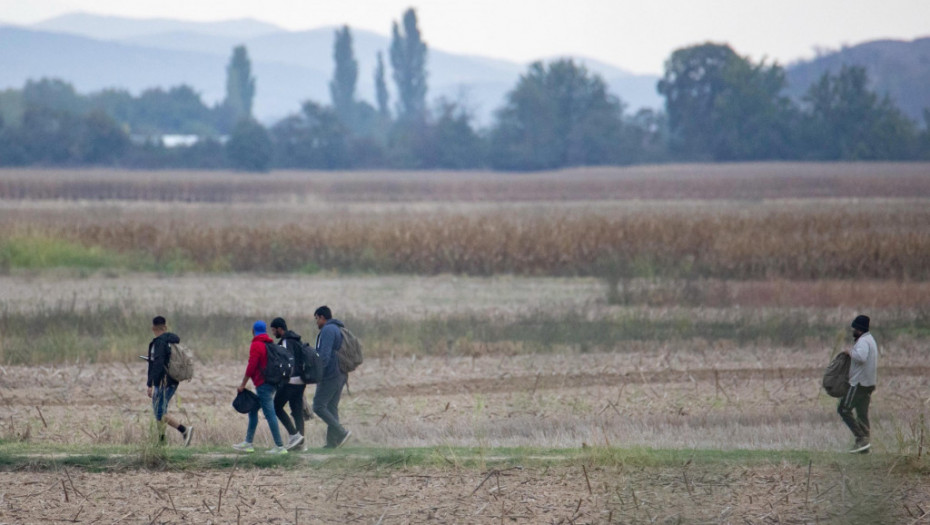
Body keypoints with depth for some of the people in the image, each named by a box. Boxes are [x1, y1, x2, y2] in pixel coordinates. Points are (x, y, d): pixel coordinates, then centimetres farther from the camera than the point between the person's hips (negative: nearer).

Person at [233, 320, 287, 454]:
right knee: (253, 410, 18)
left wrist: (243, 384, -11)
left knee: (269, 414, -9)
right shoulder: (270, 344, 14)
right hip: (271, 382, 9)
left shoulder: (256, 345, -12)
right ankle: (248, 442, 21)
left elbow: (251, 366, -17)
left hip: (262, 385, -9)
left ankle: (280, 447, -12)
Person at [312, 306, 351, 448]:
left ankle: (341, 432, -17)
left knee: (319, 406, -8)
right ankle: (332, 441, 5)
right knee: (332, 408, 9)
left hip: (330, 375, -10)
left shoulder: (327, 330, -11)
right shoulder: (339, 330, 20)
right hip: (340, 375, 10)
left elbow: (325, 354, -20)